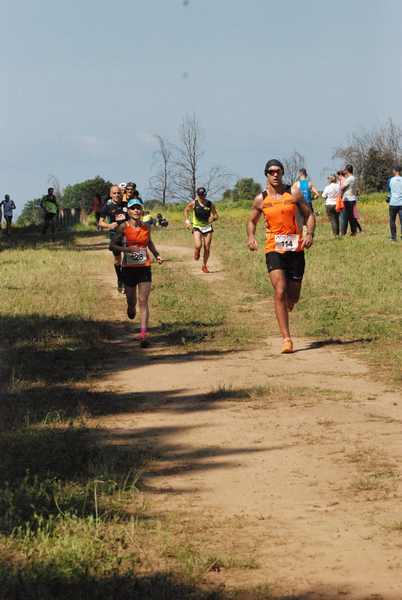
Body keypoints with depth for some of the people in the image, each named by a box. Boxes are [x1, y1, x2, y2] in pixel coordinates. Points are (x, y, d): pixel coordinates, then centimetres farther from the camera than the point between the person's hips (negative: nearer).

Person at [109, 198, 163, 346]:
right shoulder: (124, 227, -7)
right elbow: (112, 245, -6)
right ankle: (131, 309, 50)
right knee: (131, 300, 11)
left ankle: (143, 334, -14)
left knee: (143, 301, -8)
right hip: (129, 268, -1)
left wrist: (157, 255, 11)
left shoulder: (146, 227, 3)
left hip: (144, 268, 1)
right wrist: (126, 249, -22)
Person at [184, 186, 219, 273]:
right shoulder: (193, 203, -4)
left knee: (207, 248, 1)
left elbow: (216, 215, 7)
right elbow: (186, 210, 13)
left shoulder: (210, 204, -1)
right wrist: (187, 220, 1)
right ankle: (196, 255, 14)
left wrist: (213, 218, -16)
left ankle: (204, 266, 20)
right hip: (197, 227, -2)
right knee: (198, 246, -21)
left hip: (207, 227, 2)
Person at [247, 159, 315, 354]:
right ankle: (286, 339, -16)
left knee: (293, 297, 6)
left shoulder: (294, 194, 3)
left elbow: (309, 215, 8)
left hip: (295, 248, 1)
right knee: (280, 291, -17)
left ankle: (286, 307, 45)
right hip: (273, 249, -1)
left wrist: (309, 234, -10)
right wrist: (251, 237, -1)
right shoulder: (261, 199, 5)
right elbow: (252, 221, 19)